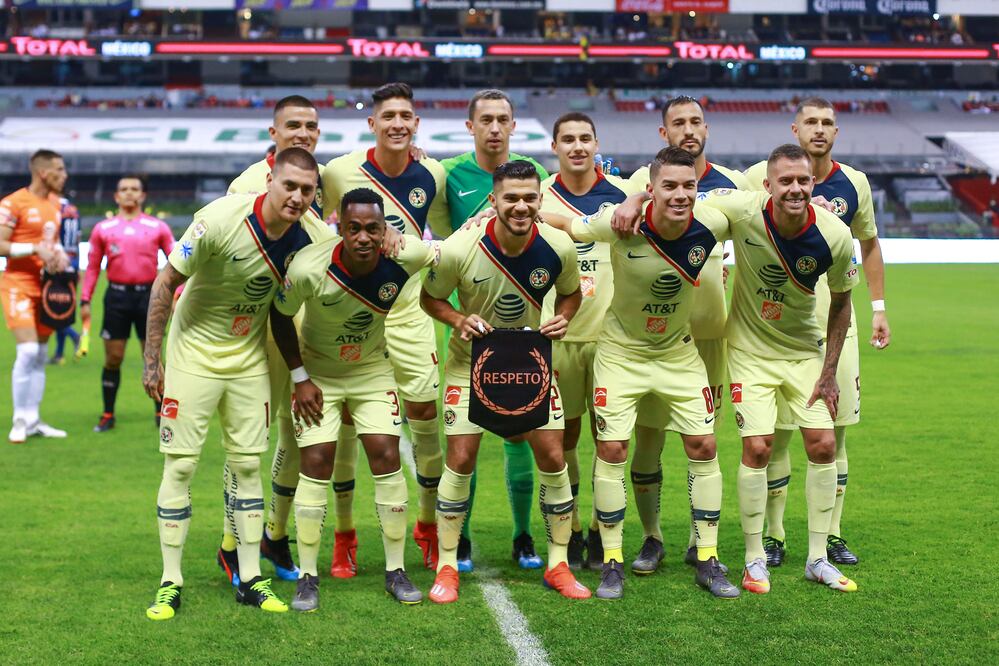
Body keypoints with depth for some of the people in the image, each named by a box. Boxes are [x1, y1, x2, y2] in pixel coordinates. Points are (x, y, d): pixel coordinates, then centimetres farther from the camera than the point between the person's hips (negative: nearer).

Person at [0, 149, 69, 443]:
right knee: (27, 351, -15)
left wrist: (59, 253, 4)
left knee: (40, 355, 9)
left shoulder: (57, 203, 12)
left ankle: (33, 420, 17)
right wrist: (35, 249, -22)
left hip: (46, 286, 7)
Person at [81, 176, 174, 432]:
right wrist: (85, 299, 3)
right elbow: (93, 266, 9)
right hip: (117, 295, 1)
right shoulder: (103, 229, 6)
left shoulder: (158, 227, 4)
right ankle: (108, 415, 12)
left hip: (148, 294, 0)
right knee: (113, 358, 2)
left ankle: (162, 413, 13)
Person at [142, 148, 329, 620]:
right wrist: (151, 359, -14)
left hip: (250, 360, 4)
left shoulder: (313, 238, -13)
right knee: (180, 464, -3)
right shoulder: (220, 220, -25)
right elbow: (166, 283, -16)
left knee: (247, 464, 6)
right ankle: (170, 583, 7)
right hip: (194, 354, -3)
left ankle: (251, 580, 14)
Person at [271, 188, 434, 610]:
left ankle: (395, 571, 8)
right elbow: (280, 317, -11)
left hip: (373, 370, 2)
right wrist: (300, 377, -10)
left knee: (386, 455, -5)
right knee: (316, 462, -8)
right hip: (319, 373, -2)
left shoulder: (404, 257, -25)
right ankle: (307, 576, 4)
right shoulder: (309, 269, -31)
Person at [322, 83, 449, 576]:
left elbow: (449, 235, 16)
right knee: (344, 421, 2)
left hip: (408, 310, 2)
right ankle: (343, 536, 16)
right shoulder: (339, 173, -9)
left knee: (425, 413, 0)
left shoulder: (431, 177, -1)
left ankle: (429, 525, 20)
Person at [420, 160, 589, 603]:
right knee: (461, 460, -5)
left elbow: (570, 293, 5)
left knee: (552, 457, 0)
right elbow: (429, 298, -6)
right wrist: (458, 319, -26)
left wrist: (562, 318, -17)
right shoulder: (459, 250, -23)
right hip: (472, 363, -2)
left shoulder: (558, 248, -16)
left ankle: (558, 565, 16)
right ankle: (447, 568, 11)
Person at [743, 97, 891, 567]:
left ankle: (832, 535, 17)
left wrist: (878, 307, 16)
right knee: (776, 433, 0)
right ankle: (773, 536, 11)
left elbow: (869, 243, 18)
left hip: (836, 323, 3)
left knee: (834, 434, 6)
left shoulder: (854, 184, 6)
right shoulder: (761, 177, -5)